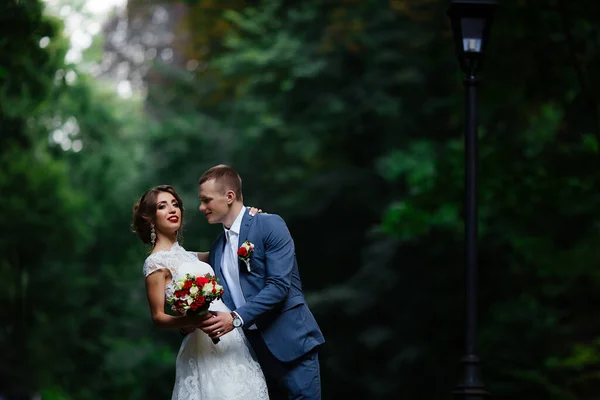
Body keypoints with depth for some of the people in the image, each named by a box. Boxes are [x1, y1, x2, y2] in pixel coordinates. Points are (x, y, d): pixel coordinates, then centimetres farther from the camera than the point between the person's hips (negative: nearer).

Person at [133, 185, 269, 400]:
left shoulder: (183, 253, 15)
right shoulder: (156, 262, -7)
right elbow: (158, 317, -9)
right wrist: (190, 321, -29)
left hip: (230, 340, 8)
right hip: (206, 347, -8)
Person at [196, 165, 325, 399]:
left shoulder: (270, 225, -7)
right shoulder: (217, 249, 15)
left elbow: (279, 285, -17)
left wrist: (236, 319, -24)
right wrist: (196, 321, -7)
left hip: (289, 343, -6)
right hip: (254, 352, 6)